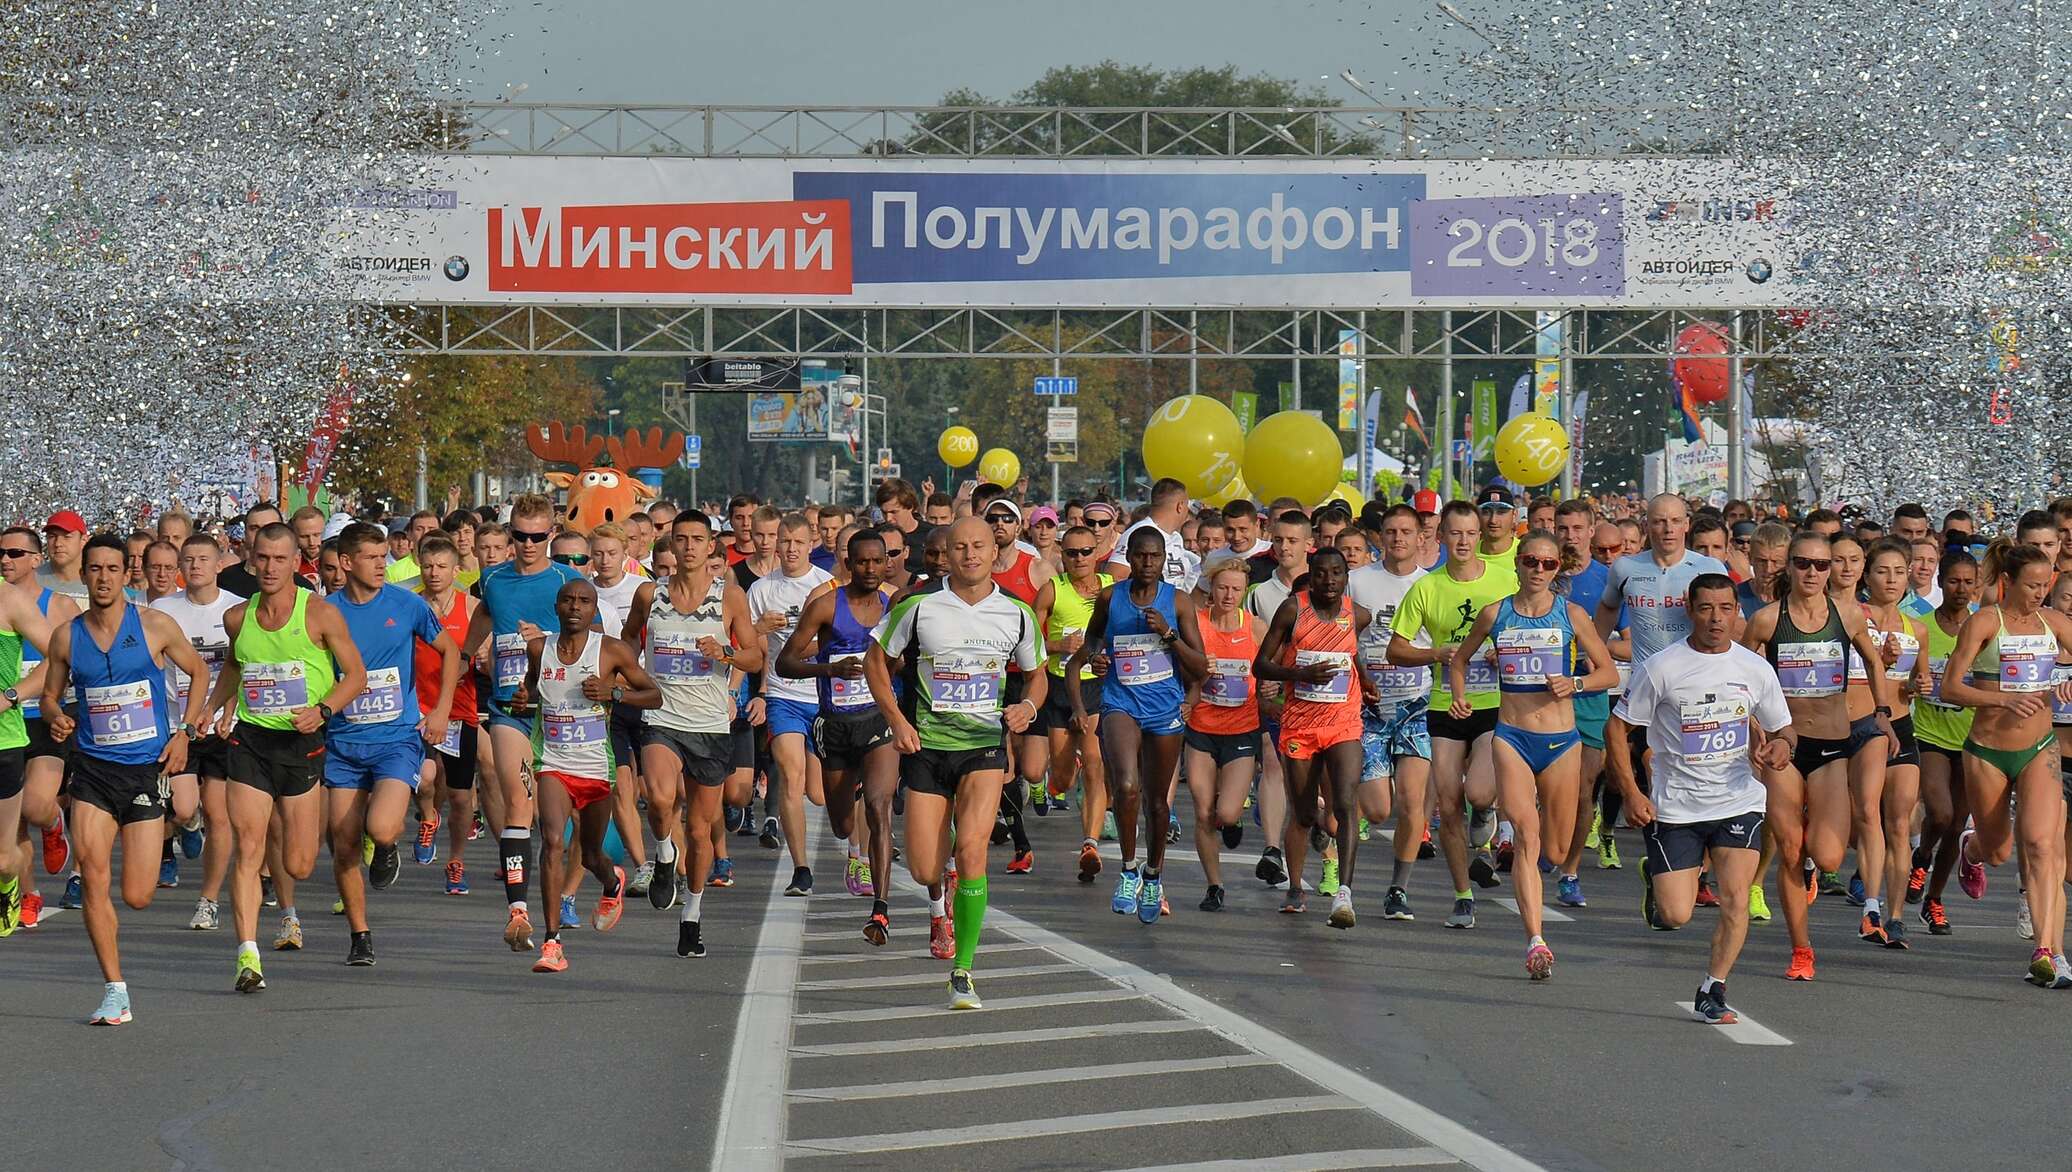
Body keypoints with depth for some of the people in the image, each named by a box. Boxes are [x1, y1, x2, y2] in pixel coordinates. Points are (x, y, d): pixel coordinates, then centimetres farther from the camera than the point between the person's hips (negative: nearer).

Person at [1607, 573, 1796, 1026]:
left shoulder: (1755, 668, 1)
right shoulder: (1661, 668, -8)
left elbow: (1783, 729, 14)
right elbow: (1616, 728, -1)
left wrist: (1782, 745, -11)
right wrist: (1632, 794, -8)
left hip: (1738, 801, 2)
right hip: (1674, 807, -2)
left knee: (1734, 898, -13)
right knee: (1675, 916, -5)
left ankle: (1713, 991, 1)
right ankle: (1656, 881, 31)